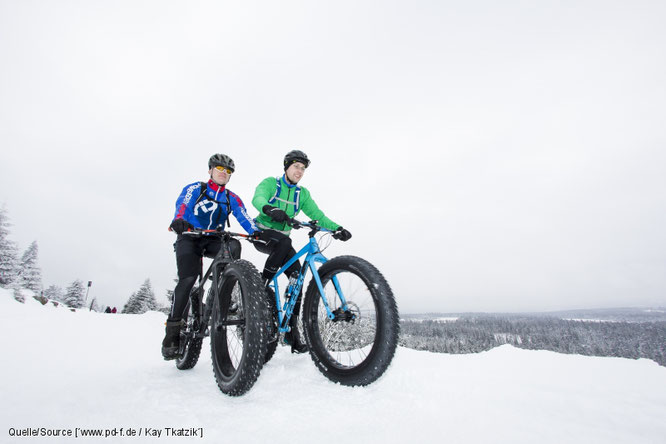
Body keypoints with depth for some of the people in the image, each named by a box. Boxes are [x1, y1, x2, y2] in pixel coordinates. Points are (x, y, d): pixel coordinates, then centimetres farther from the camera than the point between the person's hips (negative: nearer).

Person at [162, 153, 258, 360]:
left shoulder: (232, 199, 10)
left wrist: (257, 233, -27)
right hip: (189, 238, -2)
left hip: (214, 240, 2)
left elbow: (244, 219, -6)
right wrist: (179, 219, -41)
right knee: (188, 278, -22)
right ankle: (173, 329, -9)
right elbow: (182, 203, -17)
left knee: (233, 245, -31)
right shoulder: (195, 188, 4)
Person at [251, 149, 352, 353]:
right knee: (285, 241, -38)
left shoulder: (302, 193, 9)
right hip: (262, 234, -4)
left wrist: (337, 228, -21)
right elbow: (258, 198, -25)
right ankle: (261, 284, -22)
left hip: (281, 240, 4)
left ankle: (291, 329, -11)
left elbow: (317, 214, -2)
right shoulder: (270, 183, -3)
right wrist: (269, 209, -50)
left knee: (297, 273, -17)